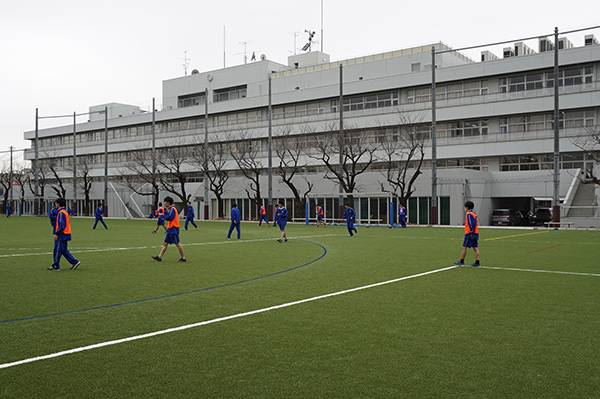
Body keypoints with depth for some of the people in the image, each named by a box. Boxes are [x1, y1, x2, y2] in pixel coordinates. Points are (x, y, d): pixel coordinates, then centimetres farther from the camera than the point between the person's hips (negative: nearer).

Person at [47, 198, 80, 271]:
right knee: (64, 250, 12)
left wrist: (56, 234, -18)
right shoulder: (64, 212, 15)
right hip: (64, 235, 10)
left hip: (61, 235, -10)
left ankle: (56, 267, 4)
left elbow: (62, 225, -22)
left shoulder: (61, 213, -15)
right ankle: (75, 262, 10)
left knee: (57, 250, -3)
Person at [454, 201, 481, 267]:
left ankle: (461, 262, 3)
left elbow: (472, 224, -20)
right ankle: (477, 262, 3)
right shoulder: (473, 214, 16)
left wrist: (472, 232, -22)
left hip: (470, 234, -9)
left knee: (464, 247, -1)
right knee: (475, 248, 5)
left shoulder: (469, 214, -12)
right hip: (475, 234, 9)